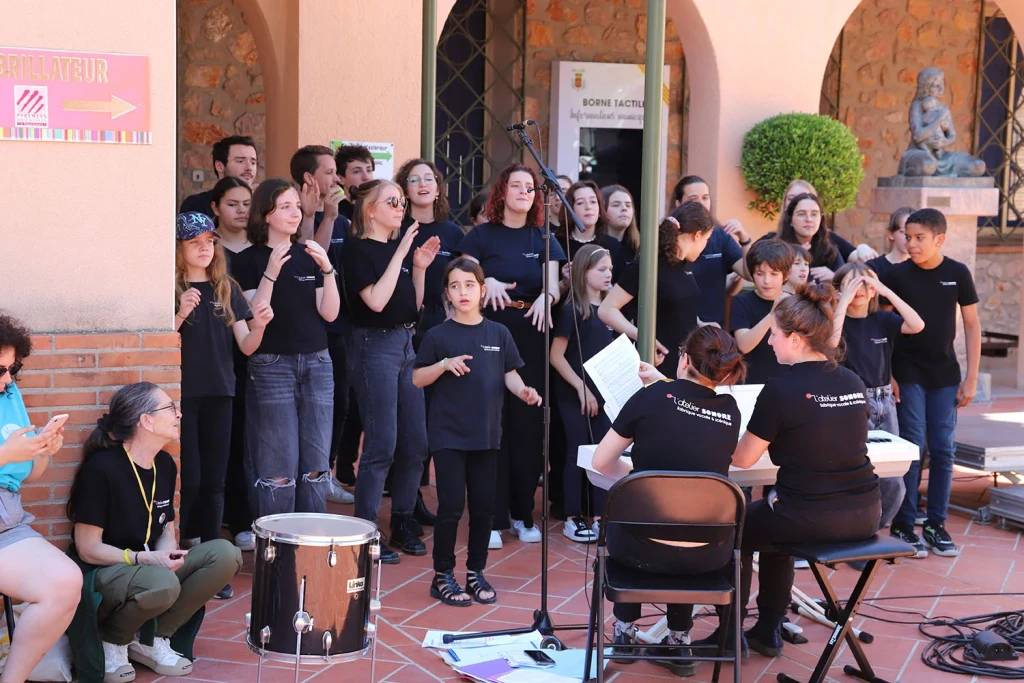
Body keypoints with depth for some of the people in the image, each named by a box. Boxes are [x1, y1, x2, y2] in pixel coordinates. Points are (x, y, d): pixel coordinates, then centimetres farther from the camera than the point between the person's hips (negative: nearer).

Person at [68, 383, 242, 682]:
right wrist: (144, 558, -27)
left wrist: (167, 553, -12)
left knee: (226, 554, -14)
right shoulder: (101, 468, -18)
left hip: (150, 567, 8)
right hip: (101, 573, -7)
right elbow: (88, 549, -17)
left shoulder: (165, 464, 5)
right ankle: (110, 641, -5)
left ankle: (152, 640, -3)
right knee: (163, 585, -38)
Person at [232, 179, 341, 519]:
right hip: (272, 365, -4)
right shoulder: (249, 260, -1)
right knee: (279, 468, -5)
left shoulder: (309, 255, 12)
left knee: (316, 464, 6)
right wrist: (271, 272, -21)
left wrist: (327, 270, -10)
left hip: (316, 363, 4)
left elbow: (329, 313, 3)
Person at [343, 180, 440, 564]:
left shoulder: (401, 246, 14)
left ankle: (403, 523, 22)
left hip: (407, 344, 8)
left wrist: (420, 268, 2)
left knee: (416, 443, 9)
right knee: (382, 445, -8)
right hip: (375, 345, -8)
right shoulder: (358, 250, -7)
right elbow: (376, 301, -20)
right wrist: (400, 254, -17)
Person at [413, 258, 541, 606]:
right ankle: (442, 575, 10)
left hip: (486, 433, 3)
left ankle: (476, 571, 22)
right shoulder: (437, 335, -3)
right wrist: (444, 364, -18)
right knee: (451, 505, -4)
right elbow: (417, 379, -1)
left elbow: (510, 374, 9)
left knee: (484, 505, 8)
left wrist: (523, 391, -12)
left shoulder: (498, 333, 6)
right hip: (448, 434, -3)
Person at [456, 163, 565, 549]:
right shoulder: (482, 236, 4)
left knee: (529, 423, 4)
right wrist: (487, 283, -22)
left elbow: (554, 285, 2)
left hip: (531, 335, 3)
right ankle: (491, 517, -1)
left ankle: (523, 514, 15)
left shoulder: (544, 240, 13)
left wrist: (546, 296, -20)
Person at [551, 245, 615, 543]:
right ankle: (572, 519, 9)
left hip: (603, 392, 5)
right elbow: (556, 356, -12)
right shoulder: (571, 310, -9)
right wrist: (582, 388, -14)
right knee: (578, 453, 1)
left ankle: (600, 516, 13)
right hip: (574, 394, -5)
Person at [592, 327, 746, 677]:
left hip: (645, 549, -2)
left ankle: (625, 634, 36)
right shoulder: (730, 412, 1)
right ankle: (679, 642, 31)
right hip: (707, 555, 2)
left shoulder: (651, 397, -8)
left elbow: (601, 461, 0)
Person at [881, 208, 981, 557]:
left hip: (945, 374, 2)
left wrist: (971, 378, 0)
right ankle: (903, 524, 5)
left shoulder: (958, 273, -3)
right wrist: (886, 375, -6)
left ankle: (936, 525, 13)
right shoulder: (897, 275, -6)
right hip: (908, 374, -2)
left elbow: (972, 325, 3)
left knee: (943, 449, 4)